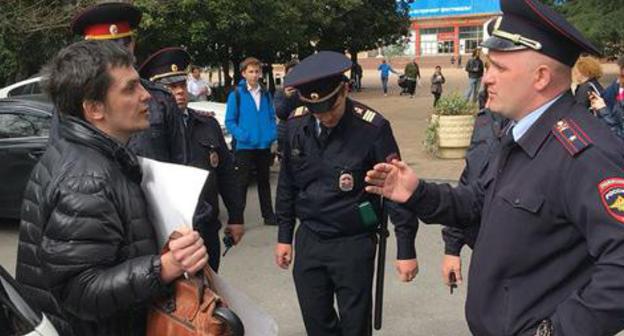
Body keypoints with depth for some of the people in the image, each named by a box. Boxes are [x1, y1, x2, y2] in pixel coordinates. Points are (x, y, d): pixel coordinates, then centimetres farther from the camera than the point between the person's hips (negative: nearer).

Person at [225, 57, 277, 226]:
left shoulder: (266, 94, 8)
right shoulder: (236, 94, -5)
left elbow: (272, 117, 12)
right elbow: (230, 121, -6)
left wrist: (273, 134, -5)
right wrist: (242, 136, -19)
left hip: (264, 146, 4)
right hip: (245, 146, -4)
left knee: (264, 180, 15)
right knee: (242, 182, 1)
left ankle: (268, 214, 24)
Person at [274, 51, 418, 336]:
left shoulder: (372, 127, -17)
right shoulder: (295, 125, -4)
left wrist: (406, 249, -9)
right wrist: (284, 236, 12)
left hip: (354, 244, -4)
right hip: (308, 240, 4)